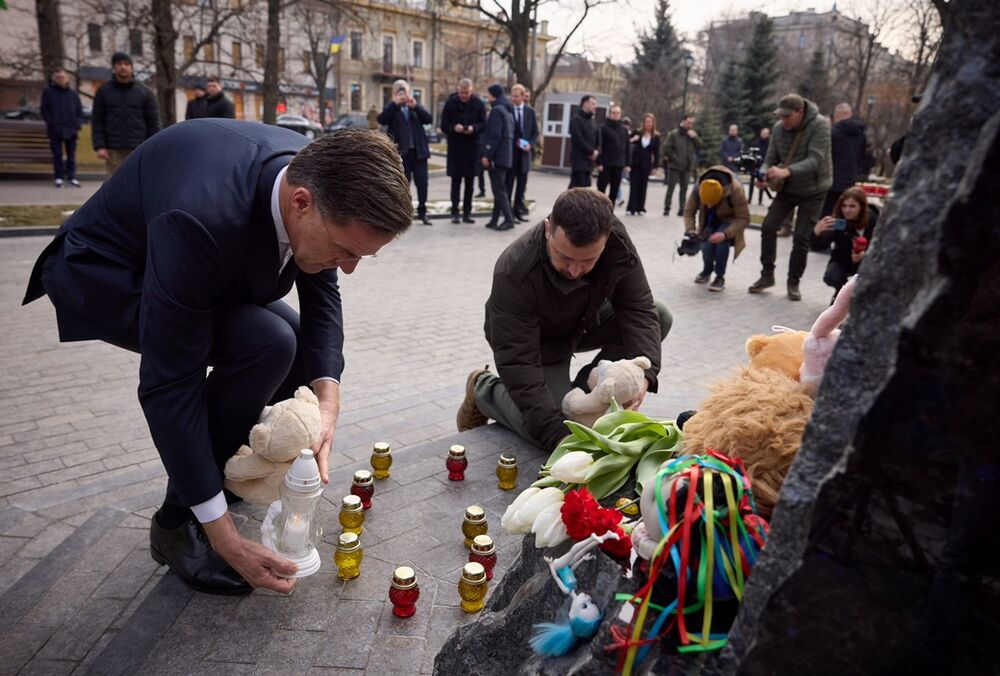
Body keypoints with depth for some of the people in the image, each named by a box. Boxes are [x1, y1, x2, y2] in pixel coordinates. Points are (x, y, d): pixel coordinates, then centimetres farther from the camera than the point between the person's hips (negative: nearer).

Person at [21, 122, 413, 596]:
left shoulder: (317, 175, -21)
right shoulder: (205, 219, -41)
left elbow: (321, 292, -8)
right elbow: (168, 386, -35)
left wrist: (327, 395, -24)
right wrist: (222, 535, -30)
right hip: (105, 272, -7)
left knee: (308, 352, 0)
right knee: (265, 344, -28)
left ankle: (228, 465, 18)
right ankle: (178, 523, -9)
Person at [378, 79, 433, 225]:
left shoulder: (416, 107, 14)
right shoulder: (391, 108, 6)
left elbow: (428, 119, -1)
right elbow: (381, 120, -13)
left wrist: (415, 106, -14)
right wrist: (394, 103, -18)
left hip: (418, 150, 2)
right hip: (401, 151, -2)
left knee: (422, 182, 1)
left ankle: (422, 211, 12)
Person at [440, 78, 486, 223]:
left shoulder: (478, 104, 2)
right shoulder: (450, 103, -1)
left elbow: (483, 124, 2)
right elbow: (444, 125, -1)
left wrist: (474, 128, -19)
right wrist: (454, 128, -21)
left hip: (472, 147, 1)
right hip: (455, 146, -1)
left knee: (470, 181, 5)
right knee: (456, 180, 1)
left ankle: (467, 212, 12)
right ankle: (454, 212, 6)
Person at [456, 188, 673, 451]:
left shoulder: (618, 243, -28)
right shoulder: (514, 272, -39)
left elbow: (639, 309, -22)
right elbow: (518, 362, -37)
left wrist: (644, 374, -39)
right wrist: (555, 433, -44)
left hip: (583, 321, 5)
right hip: (536, 341, -5)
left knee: (660, 317, -14)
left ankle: (583, 391, 1)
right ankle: (483, 389, 9)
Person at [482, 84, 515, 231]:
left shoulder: (496, 110, -12)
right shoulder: (508, 111, 18)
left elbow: (494, 136, -20)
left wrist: (487, 155, -19)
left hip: (497, 156, -10)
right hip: (506, 156, 10)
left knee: (499, 189, -8)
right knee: (500, 189, 9)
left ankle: (508, 219, -10)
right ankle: (494, 220, 13)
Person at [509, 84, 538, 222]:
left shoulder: (530, 111, 7)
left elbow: (535, 132, 10)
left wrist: (531, 145, -7)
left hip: (524, 152, 3)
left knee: (522, 183, 8)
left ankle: (518, 210, 17)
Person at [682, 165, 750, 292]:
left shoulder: (735, 190, -38)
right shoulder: (698, 189, -30)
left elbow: (744, 218, -30)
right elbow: (688, 211, -14)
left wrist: (725, 234, -43)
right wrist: (691, 230, -31)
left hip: (729, 219, -3)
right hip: (711, 220, 3)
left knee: (721, 241, -29)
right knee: (706, 244, -16)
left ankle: (720, 277, -10)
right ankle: (707, 271, 18)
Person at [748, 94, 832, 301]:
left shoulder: (819, 125, -22)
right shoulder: (778, 128, -8)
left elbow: (815, 160, -32)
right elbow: (771, 158, -2)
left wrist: (787, 171, -47)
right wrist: (764, 174, -25)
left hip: (813, 190, -4)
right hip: (787, 187, 4)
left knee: (801, 237, -6)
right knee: (768, 227, -5)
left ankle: (794, 282, 11)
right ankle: (767, 275, 10)